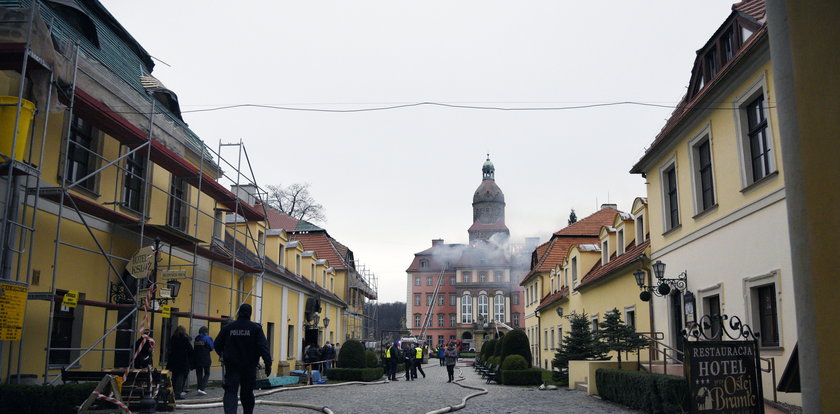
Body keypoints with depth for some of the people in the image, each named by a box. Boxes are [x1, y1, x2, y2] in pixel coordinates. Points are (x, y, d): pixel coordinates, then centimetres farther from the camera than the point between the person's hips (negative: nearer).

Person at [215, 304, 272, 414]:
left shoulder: (227, 327, 0)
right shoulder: (256, 328, -6)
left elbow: (217, 344, 8)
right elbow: (263, 347, -13)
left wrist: (222, 355, 29)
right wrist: (268, 363, -13)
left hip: (232, 367, 0)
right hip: (249, 368, 0)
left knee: (230, 392, -4)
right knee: (247, 393, 15)